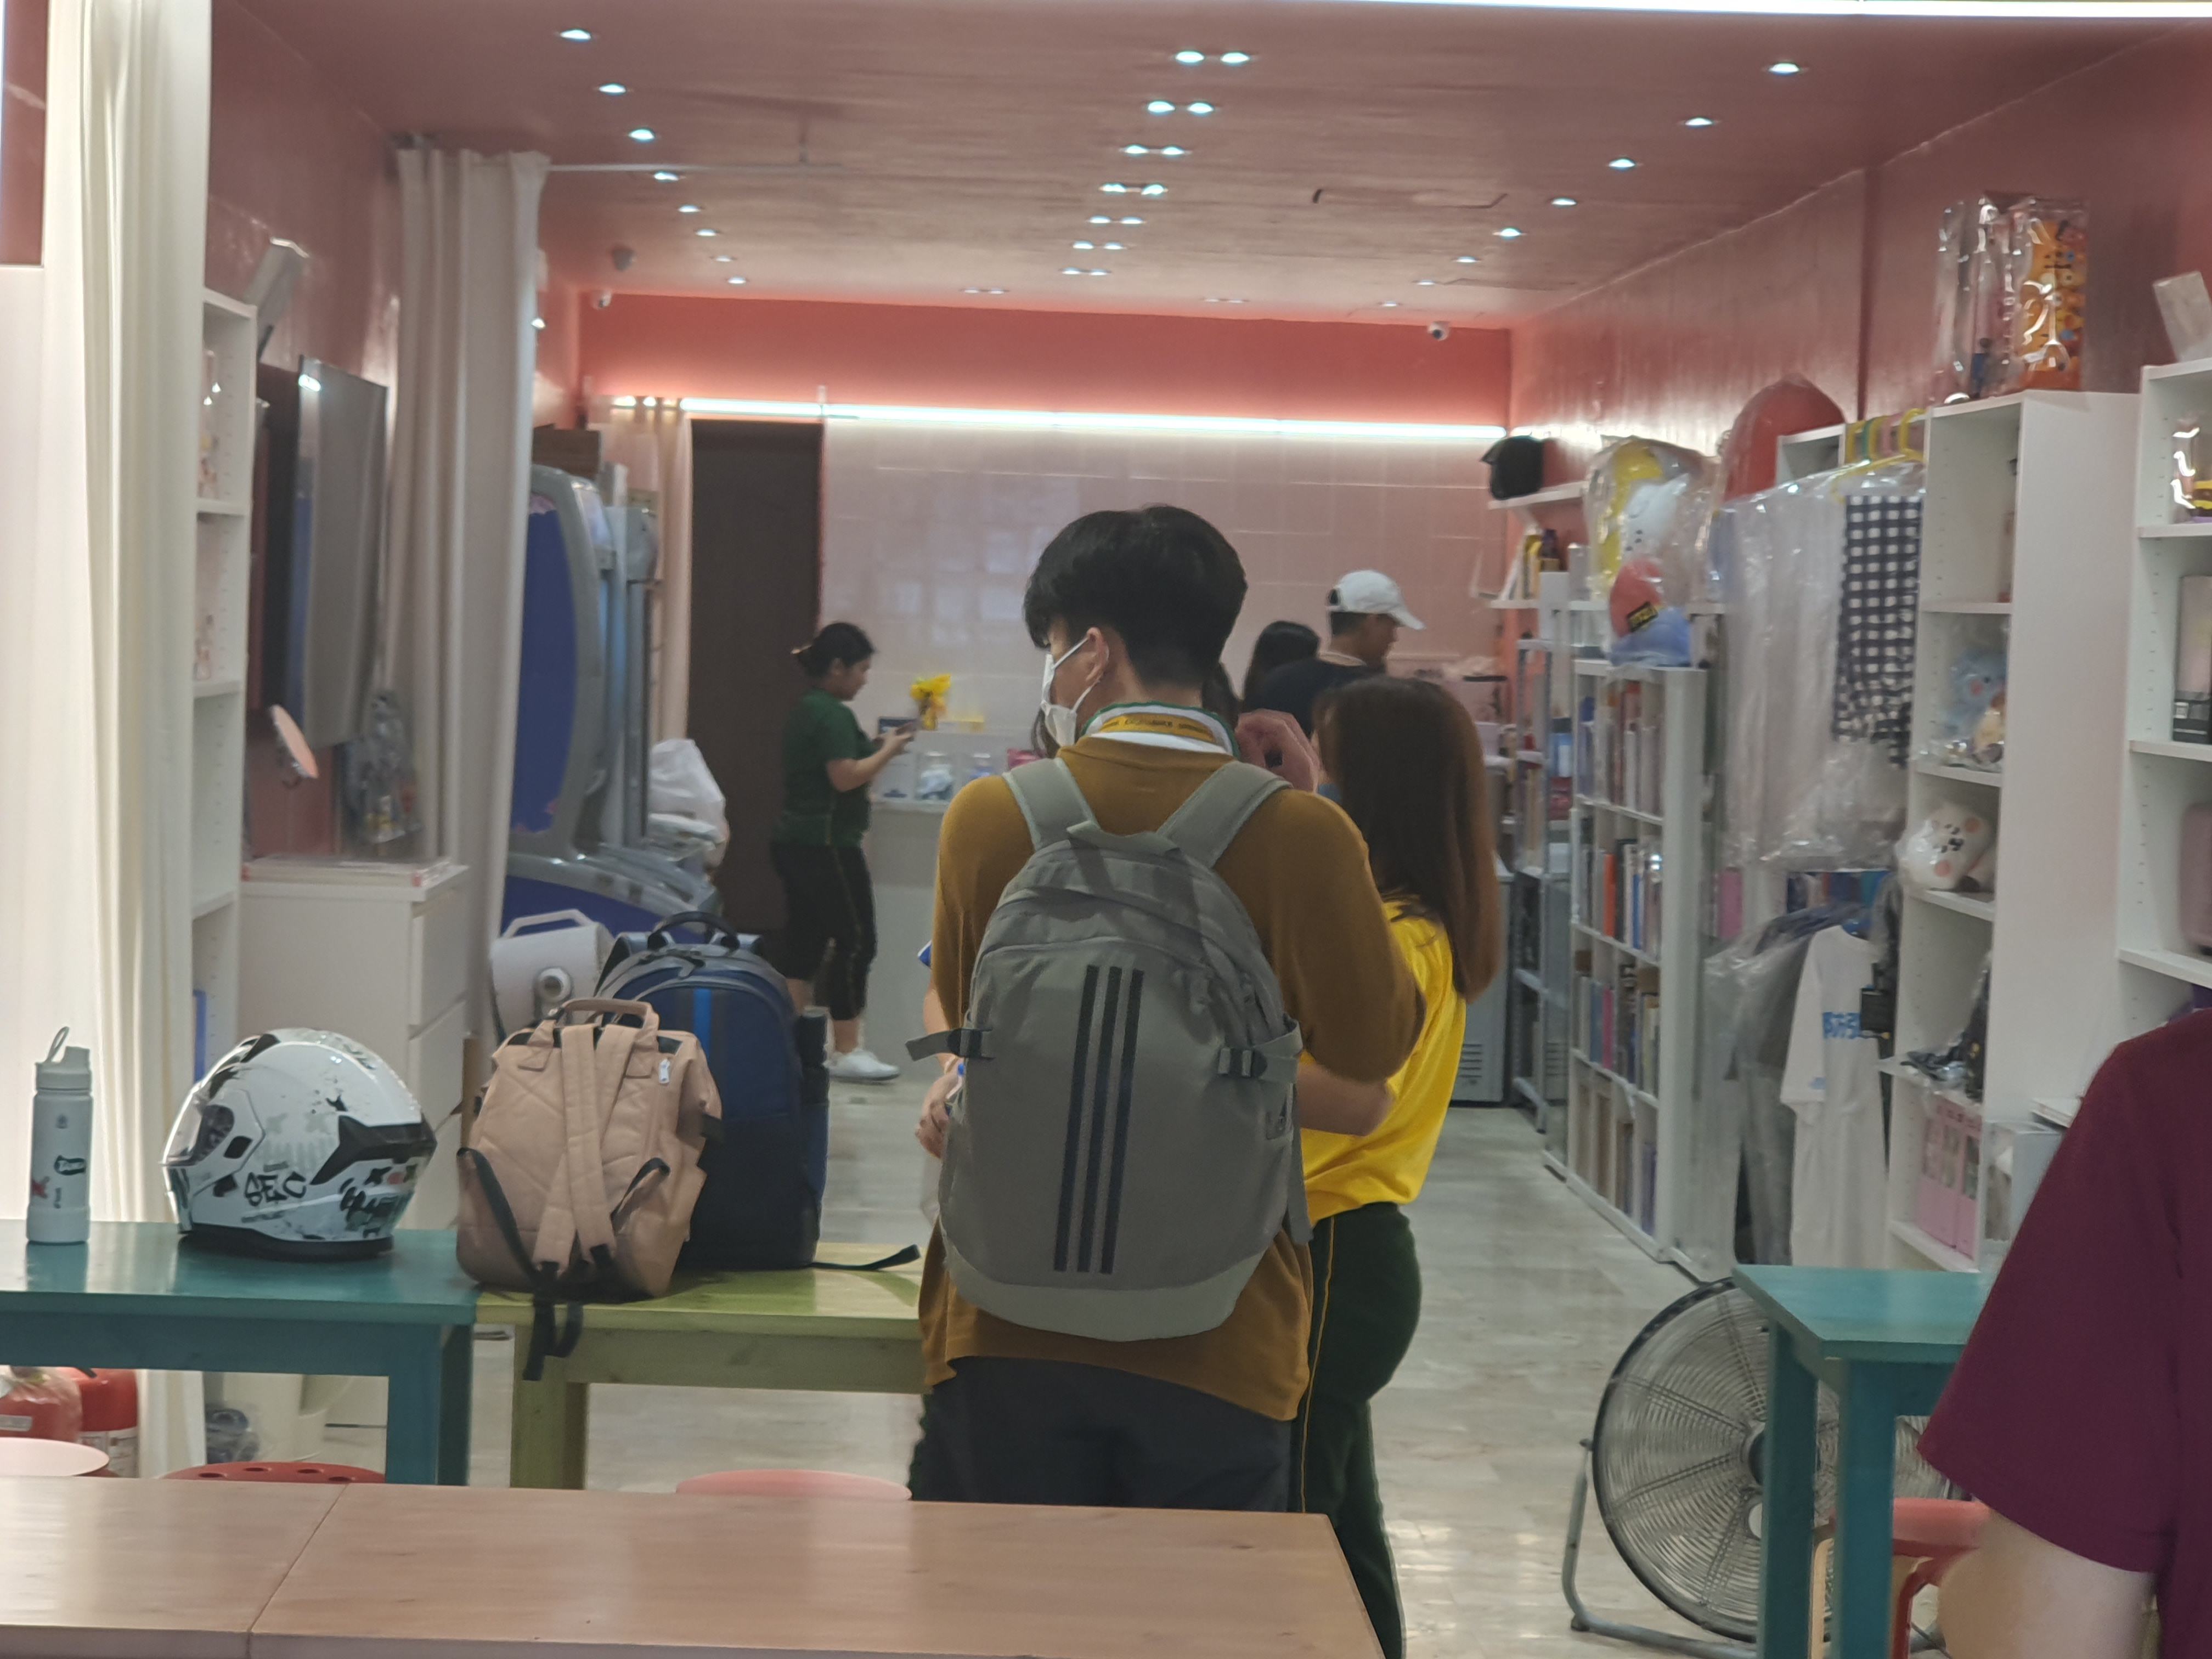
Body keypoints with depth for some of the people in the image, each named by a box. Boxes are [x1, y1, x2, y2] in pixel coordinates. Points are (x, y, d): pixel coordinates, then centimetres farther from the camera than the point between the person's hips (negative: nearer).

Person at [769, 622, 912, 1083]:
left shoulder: (805, 711, 16)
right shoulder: (832, 716, -15)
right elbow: (845, 777, -22)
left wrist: (874, 748, 13)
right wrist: (887, 751, -9)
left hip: (793, 842, 10)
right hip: (826, 846, -10)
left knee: (803, 941, 10)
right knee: (855, 941, -4)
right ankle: (847, 1053, -2)